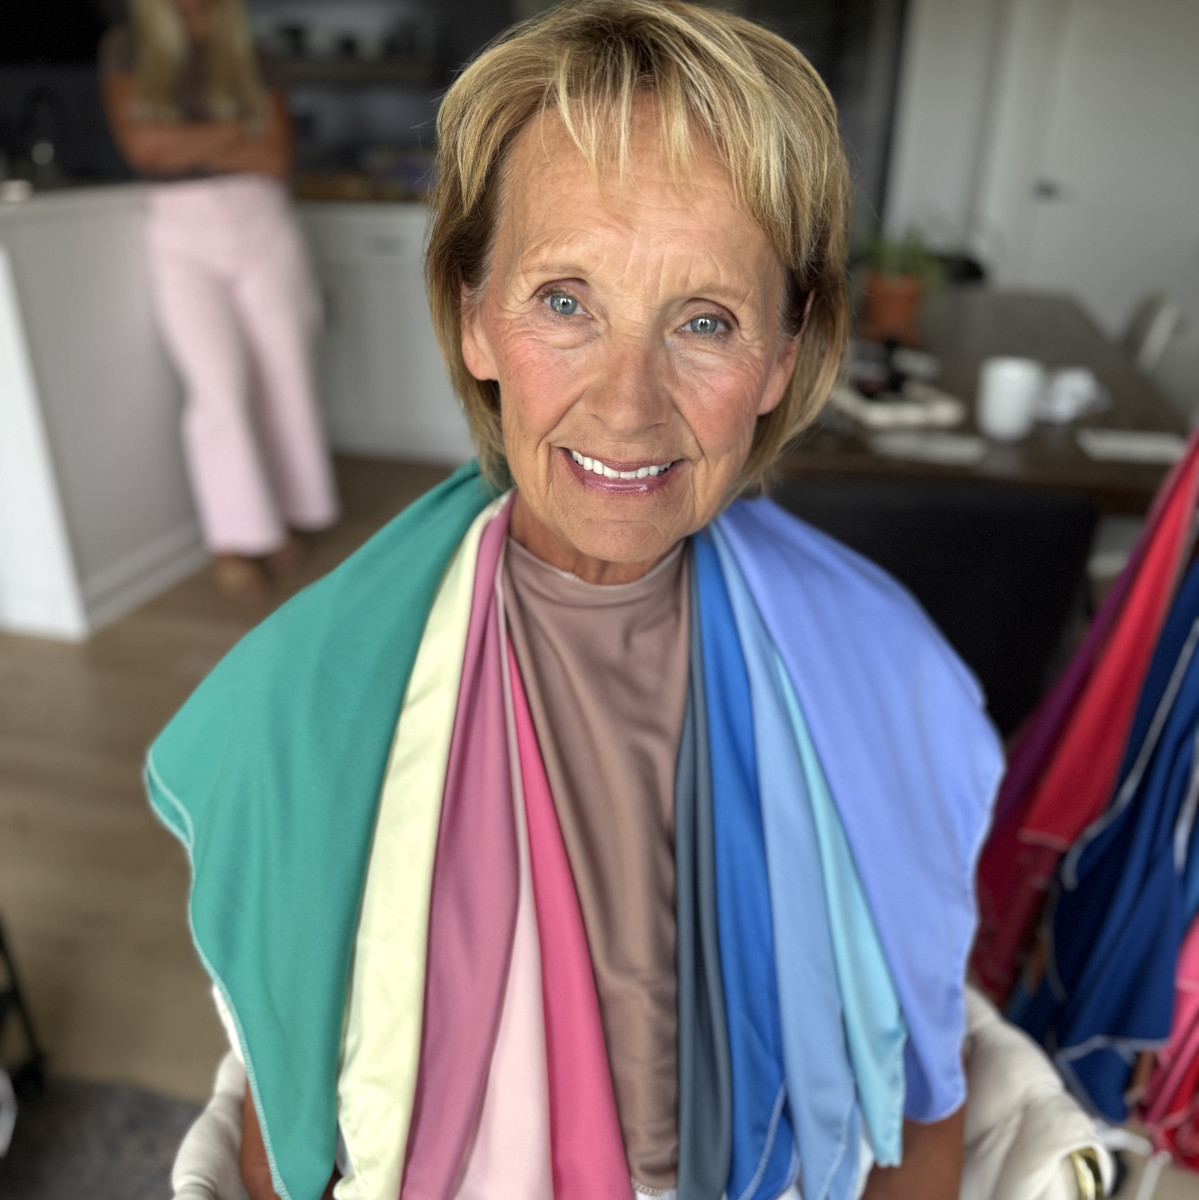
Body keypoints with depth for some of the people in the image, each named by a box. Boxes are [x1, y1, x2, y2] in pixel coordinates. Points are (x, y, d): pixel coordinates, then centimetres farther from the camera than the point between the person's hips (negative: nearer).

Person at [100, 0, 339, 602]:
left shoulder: (247, 55, 10)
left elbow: (277, 158, -2)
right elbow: (143, 145, -4)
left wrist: (188, 145, -6)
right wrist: (233, 133, -2)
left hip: (262, 227, 2)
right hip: (182, 236, -1)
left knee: (284, 375, -1)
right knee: (217, 386, -10)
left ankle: (281, 516, 11)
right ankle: (234, 541, -4)